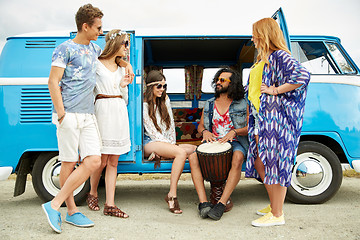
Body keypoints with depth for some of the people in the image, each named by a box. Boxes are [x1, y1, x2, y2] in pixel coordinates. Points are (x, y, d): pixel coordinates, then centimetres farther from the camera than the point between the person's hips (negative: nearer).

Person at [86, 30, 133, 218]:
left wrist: (124, 86, 3)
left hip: (120, 113, 6)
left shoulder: (122, 68, 19)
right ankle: (92, 194, 24)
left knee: (113, 162, 4)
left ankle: (110, 205, 8)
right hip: (103, 111, -5)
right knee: (102, 160, -2)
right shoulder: (96, 64, 2)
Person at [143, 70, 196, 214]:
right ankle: (172, 195, -29)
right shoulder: (144, 104, -5)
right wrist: (171, 147, -13)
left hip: (167, 143, 7)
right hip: (150, 143, -7)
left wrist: (173, 144, 3)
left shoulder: (165, 99, 15)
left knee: (195, 149, -18)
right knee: (181, 152, -32)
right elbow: (152, 131, -10)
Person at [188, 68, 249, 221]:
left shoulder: (242, 105, 5)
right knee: (193, 157, -26)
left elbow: (249, 128, -1)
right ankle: (203, 202, -30)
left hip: (235, 143, -3)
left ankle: (222, 203, -37)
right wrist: (204, 131, -4)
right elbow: (200, 125, 20)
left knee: (237, 158, -38)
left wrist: (234, 131, -19)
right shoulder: (209, 104, 16)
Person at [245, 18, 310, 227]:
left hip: (277, 118, -10)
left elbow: (303, 76, -26)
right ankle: (274, 206, 27)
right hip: (261, 118, 10)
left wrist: (276, 90, -19)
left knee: (275, 164, -4)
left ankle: (277, 215, 7)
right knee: (260, 163, 12)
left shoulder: (280, 56, -10)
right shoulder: (262, 59, 18)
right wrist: (251, 118, 22)